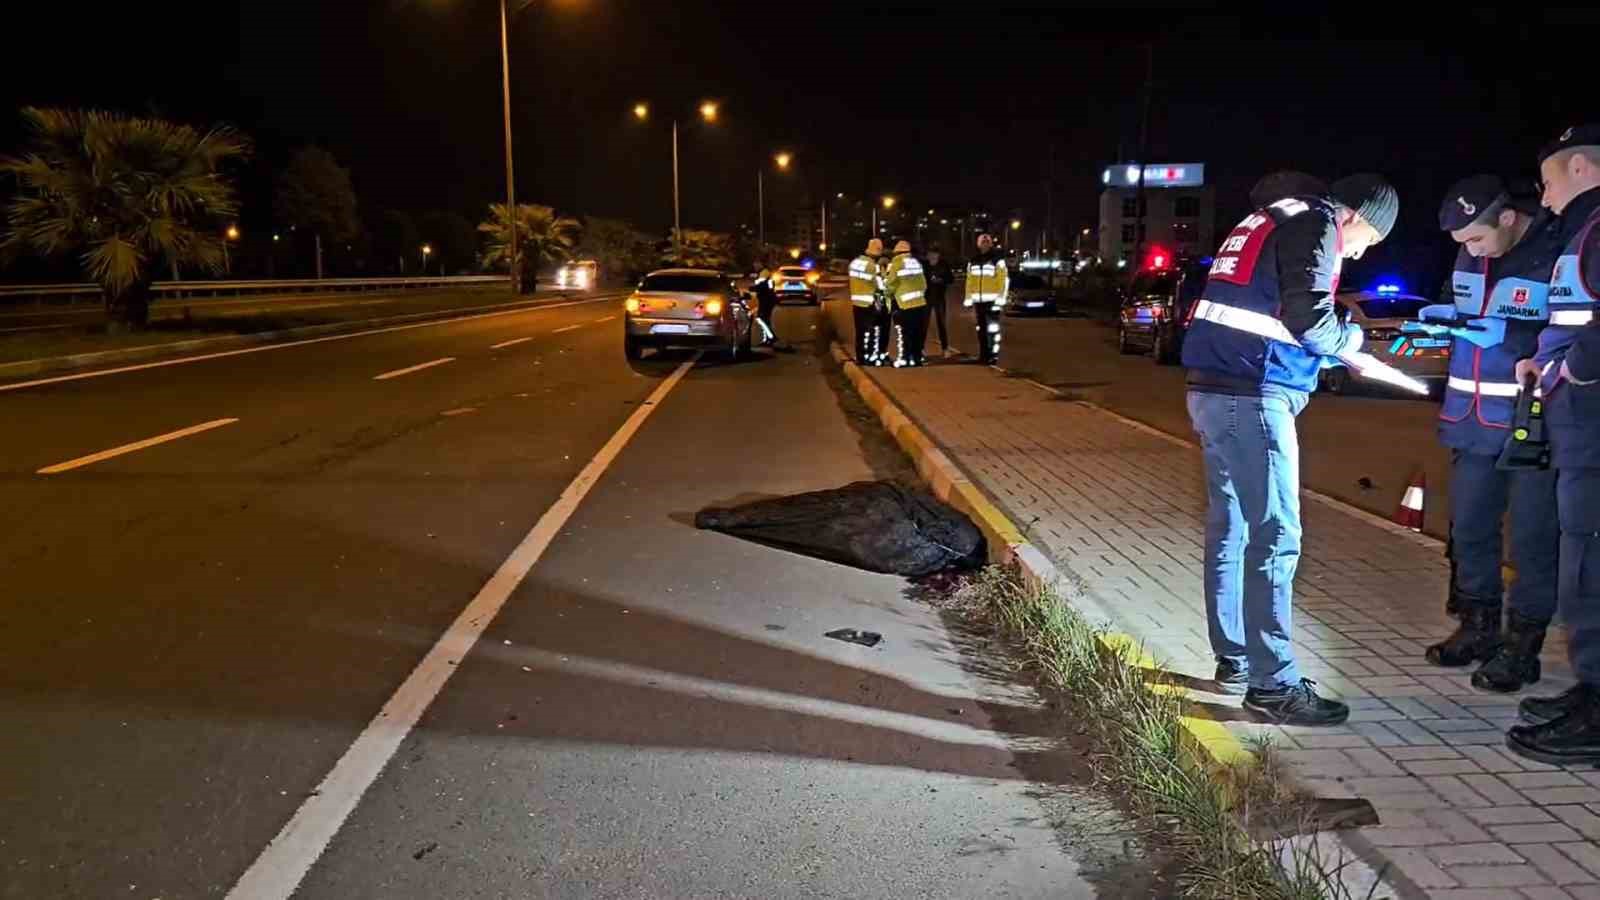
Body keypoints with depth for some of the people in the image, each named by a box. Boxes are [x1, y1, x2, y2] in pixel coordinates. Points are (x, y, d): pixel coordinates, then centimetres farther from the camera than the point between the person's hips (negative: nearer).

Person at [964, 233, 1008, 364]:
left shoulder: (998, 260, -3)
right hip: (978, 300, 6)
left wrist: (1000, 299, -15)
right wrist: (968, 300, 11)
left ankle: (993, 356, -4)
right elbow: (970, 282, 16)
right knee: (981, 329, 10)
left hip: (992, 300, -6)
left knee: (993, 328, -8)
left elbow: (1004, 280, -8)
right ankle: (983, 355, 17)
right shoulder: (973, 262, 14)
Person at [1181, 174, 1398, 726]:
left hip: (1214, 390, 10)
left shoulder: (1270, 221, 24)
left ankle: (1234, 661, 23)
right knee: (1275, 538, -7)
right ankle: (1273, 684, -4)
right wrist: (1350, 340, 4)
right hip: (1252, 397, -10)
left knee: (1230, 530, 14)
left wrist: (1330, 345, 16)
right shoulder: (1316, 225, -4)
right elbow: (1309, 318, -16)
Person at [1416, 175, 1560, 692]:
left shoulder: (1559, 251, -15)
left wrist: (1503, 333, -26)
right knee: (1468, 527, 14)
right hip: (1474, 417, 7)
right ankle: (1478, 626, 29)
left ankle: (1522, 645, 12)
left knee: (1531, 537, 1)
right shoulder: (1470, 254, 5)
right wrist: (1440, 320, 0)